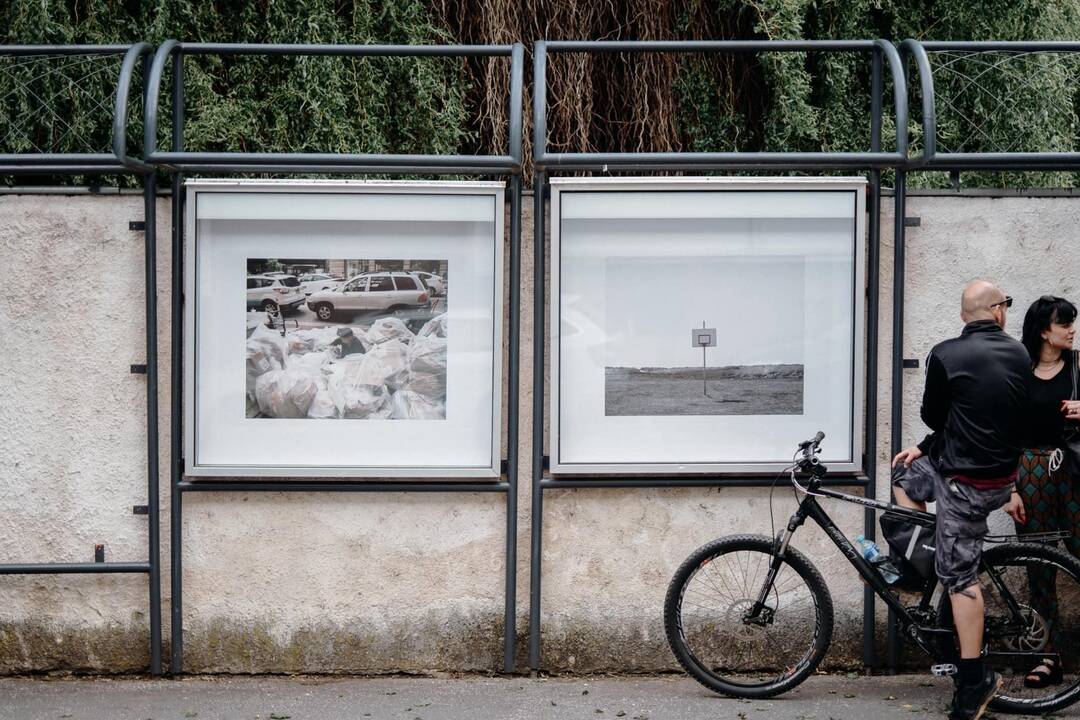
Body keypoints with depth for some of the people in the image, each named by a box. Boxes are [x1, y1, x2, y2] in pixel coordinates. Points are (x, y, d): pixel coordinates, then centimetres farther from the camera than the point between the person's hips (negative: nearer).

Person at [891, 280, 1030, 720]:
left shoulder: (945, 355, -15)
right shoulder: (1019, 355, 2)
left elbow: (933, 417, -2)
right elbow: (1015, 417, 11)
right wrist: (925, 448, 15)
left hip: (965, 482, -7)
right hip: (1004, 475, 7)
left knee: (960, 575, -1)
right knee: (906, 476, 27)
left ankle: (974, 683, 1)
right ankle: (924, 565, 30)